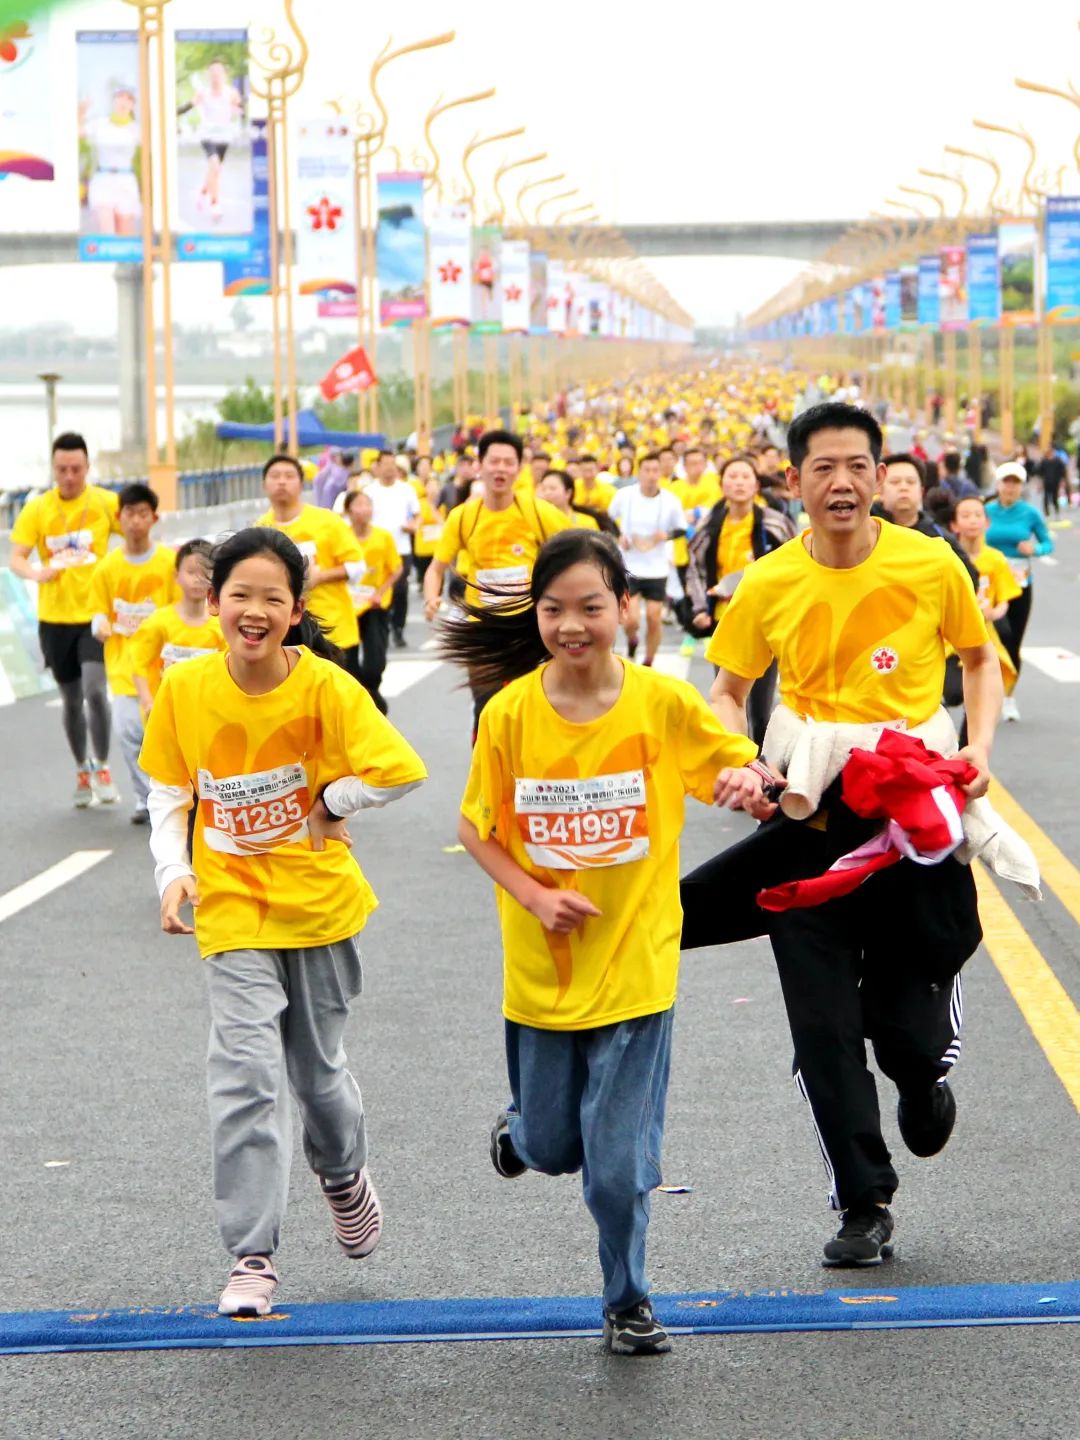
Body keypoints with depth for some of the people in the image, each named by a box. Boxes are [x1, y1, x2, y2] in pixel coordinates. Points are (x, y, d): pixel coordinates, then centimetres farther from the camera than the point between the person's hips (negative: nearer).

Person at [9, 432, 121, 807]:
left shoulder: (106, 503, -4)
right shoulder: (37, 509, -2)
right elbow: (16, 559, -7)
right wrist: (37, 573, -29)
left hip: (96, 613, -2)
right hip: (55, 617, 2)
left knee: (94, 688, -18)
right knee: (70, 698, 12)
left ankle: (101, 767, 0)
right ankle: (82, 772, 30)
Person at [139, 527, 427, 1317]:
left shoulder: (324, 686, -16)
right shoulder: (184, 687, -8)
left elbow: (402, 771, -21)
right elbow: (169, 792, 4)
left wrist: (329, 805, -11)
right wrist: (174, 871, -9)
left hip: (320, 901, -1)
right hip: (232, 907, 1)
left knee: (316, 1066, 14)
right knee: (246, 1073, -11)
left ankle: (345, 1174, 47)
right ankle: (252, 1257, -4)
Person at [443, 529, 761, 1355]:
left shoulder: (665, 704, -10)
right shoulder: (510, 713, -8)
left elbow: (737, 763, 3)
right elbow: (476, 828, 1)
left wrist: (745, 779, -21)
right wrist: (533, 895, -15)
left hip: (635, 966, -1)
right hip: (542, 969, 1)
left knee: (620, 1162, -3)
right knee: (553, 1147, 15)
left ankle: (629, 1301, 22)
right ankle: (522, 1126, 53)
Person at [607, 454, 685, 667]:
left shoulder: (670, 501, -10)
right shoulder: (624, 496, -9)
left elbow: (682, 529, 3)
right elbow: (608, 518, 8)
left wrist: (667, 534, -17)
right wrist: (619, 536, -9)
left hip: (657, 569, 1)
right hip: (629, 567, -1)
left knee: (654, 619, 2)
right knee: (632, 620, -10)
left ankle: (648, 664, 20)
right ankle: (631, 642, 25)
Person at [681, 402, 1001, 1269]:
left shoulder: (932, 565, -6)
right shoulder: (769, 586, -4)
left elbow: (980, 657, 10)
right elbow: (728, 691, 8)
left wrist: (978, 747, -5)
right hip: (811, 817, 1)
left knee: (913, 1024, 6)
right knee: (825, 1024, 1)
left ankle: (927, 1075, 44)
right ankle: (864, 1204, 14)